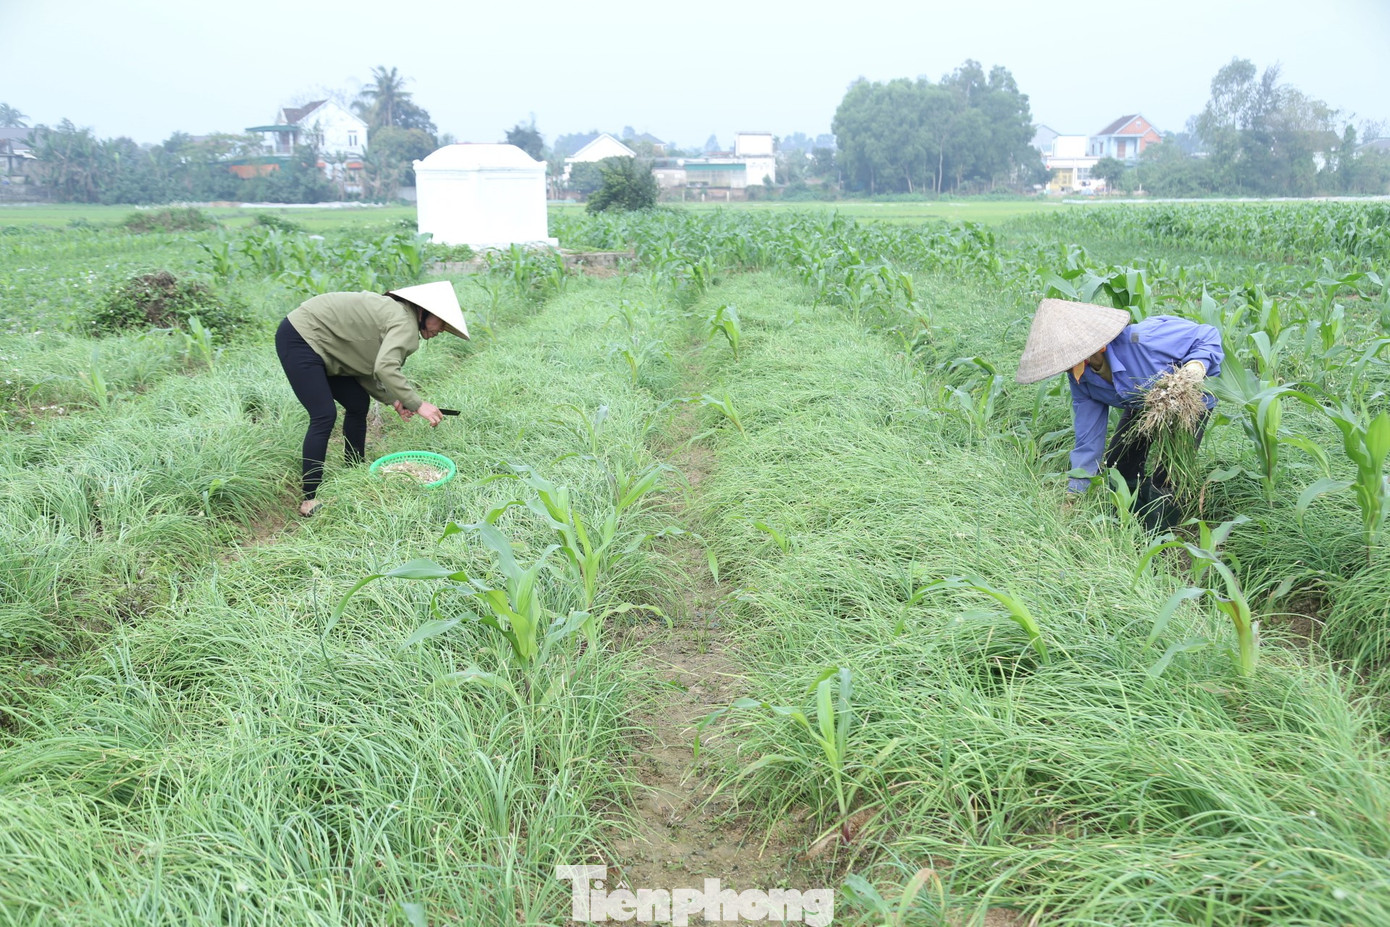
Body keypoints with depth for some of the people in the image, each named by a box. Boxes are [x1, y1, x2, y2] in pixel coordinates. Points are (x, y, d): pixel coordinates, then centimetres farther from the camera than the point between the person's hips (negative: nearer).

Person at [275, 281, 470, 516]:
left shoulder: (397, 312, 13)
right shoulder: (405, 321, -17)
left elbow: (365, 370, 10)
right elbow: (385, 368, -33)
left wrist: (392, 400, 0)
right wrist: (417, 404, -28)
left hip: (319, 345, 11)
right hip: (299, 339, -11)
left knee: (358, 404, 11)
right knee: (325, 416, -14)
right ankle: (310, 500, -10)